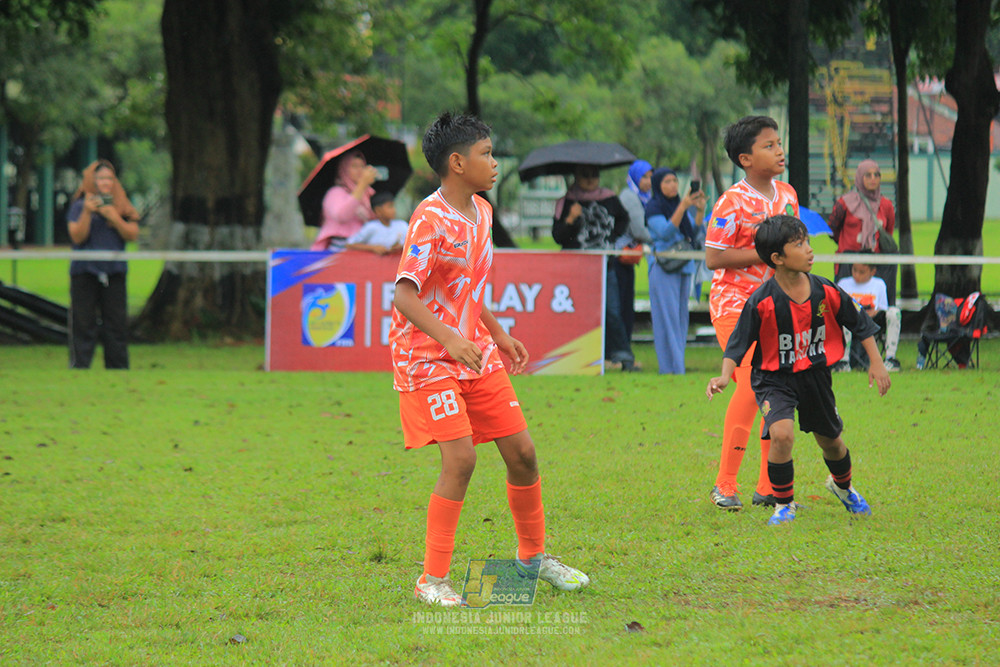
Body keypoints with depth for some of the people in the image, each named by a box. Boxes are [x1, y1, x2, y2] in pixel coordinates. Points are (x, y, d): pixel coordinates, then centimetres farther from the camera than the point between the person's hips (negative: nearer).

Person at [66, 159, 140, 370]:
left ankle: (118, 369, 8)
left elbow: (133, 234, 0)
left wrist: (114, 217, -13)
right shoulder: (79, 206, 4)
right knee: (84, 325, -4)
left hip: (114, 272, 2)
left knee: (117, 326, 2)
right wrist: (87, 212, -19)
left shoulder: (123, 208, 11)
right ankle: (78, 369, -2)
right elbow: (77, 236, -6)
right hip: (85, 271, -2)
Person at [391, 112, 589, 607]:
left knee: (521, 451, 8)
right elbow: (404, 295, -27)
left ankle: (533, 555, 29)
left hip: (476, 354, 8)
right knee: (460, 458, -18)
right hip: (428, 358, -8)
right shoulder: (431, 220, -19)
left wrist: (498, 335, 25)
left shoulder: (481, 212, 8)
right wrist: (448, 337, -40)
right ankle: (432, 580, -9)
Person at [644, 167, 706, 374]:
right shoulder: (653, 208, -5)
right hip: (663, 266, -7)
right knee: (667, 318, -10)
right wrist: (682, 208, -25)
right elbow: (665, 232, -19)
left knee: (681, 317, 6)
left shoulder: (680, 205, 15)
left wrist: (700, 210, -7)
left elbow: (695, 231, 8)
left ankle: (677, 367, 9)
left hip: (683, 266, 7)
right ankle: (669, 368, -11)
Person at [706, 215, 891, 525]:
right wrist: (725, 376, -28)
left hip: (815, 376, 4)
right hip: (774, 380, -4)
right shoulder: (762, 302, -21)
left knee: (831, 441, 19)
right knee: (782, 434, -27)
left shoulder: (826, 292, -11)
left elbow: (860, 323, 4)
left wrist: (876, 362, 4)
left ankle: (843, 486, 53)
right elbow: (738, 343, -14)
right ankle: (784, 504, -6)